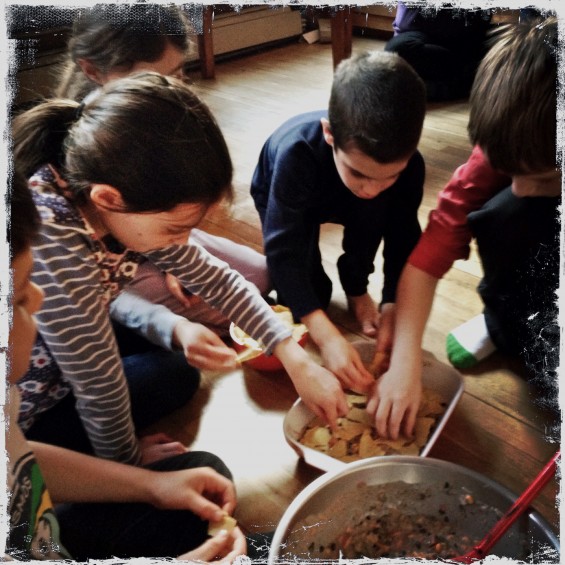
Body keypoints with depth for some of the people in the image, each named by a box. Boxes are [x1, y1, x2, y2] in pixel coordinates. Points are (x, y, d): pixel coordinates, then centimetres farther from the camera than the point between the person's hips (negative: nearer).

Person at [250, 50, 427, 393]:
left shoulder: (407, 164, -35)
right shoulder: (297, 152, -45)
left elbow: (403, 239, -23)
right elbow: (282, 251, -44)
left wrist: (392, 307, -36)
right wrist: (326, 335, -51)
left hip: (342, 204, 3)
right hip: (280, 196, -3)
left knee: (375, 212, -29)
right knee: (309, 295, -17)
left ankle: (356, 288, -4)